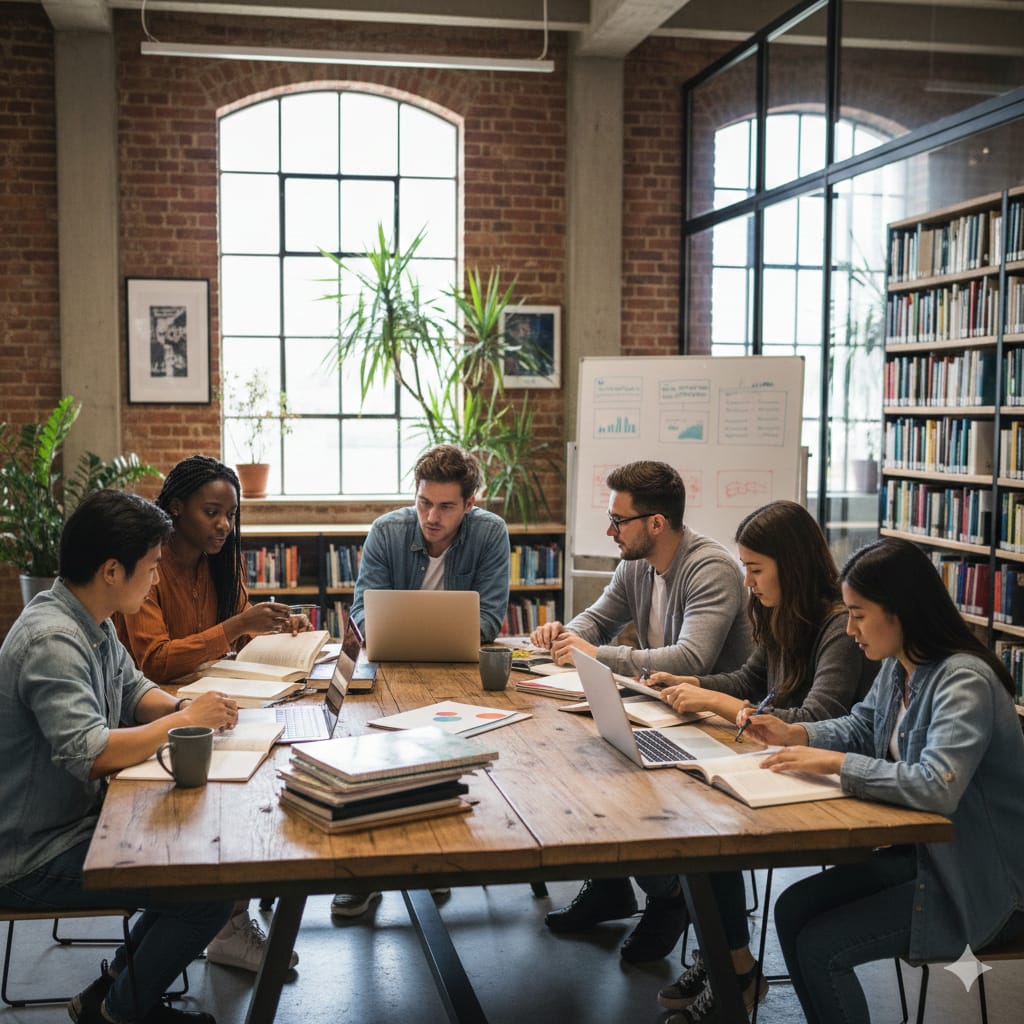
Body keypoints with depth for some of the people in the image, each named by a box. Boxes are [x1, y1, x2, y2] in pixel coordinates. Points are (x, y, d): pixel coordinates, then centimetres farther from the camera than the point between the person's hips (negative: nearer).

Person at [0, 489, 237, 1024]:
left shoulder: (92, 621, 5)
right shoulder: (52, 641, -26)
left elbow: (132, 691, 17)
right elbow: (88, 753, -34)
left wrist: (184, 706, -4)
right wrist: (184, 720, -22)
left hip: (78, 815, 10)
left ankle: (126, 973, 23)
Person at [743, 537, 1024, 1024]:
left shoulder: (964, 681, -26)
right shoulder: (898, 667, 1)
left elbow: (937, 787, -38)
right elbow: (862, 728, 19)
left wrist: (835, 762, -29)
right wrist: (794, 733, 1)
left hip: (978, 882, -9)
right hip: (921, 852, 9)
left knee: (820, 946, -14)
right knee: (793, 909, 3)